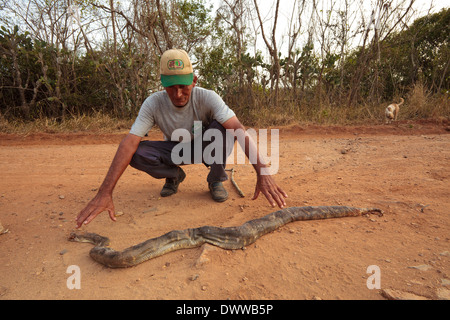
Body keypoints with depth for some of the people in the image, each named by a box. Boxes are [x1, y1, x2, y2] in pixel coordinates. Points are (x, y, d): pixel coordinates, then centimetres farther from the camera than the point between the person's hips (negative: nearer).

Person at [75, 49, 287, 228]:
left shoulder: (207, 98, -28)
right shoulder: (153, 104, -24)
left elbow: (239, 129, -40)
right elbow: (129, 142, -32)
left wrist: (262, 171, -54)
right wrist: (105, 193, -43)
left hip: (204, 147, -1)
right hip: (175, 150, 2)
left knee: (221, 127, -33)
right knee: (137, 154, -27)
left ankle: (216, 180, -10)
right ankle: (174, 176, 4)